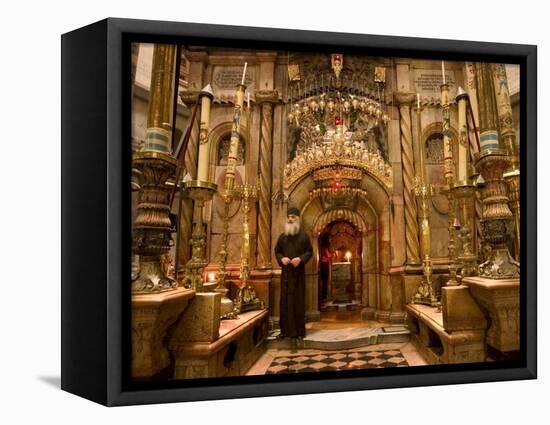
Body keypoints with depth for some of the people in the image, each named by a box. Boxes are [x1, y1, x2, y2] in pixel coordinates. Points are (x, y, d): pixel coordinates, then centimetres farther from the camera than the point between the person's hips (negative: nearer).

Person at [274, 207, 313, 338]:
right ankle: (287, 329, 7)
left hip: (299, 271, -2)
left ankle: (299, 330, 7)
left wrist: (300, 259, -15)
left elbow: (310, 251, 2)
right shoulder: (282, 236, 9)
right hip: (286, 272, 2)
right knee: (286, 300, 1)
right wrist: (281, 259, -9)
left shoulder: (304, 236, 2)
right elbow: (277, 251, 12)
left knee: (299, 300, 0)